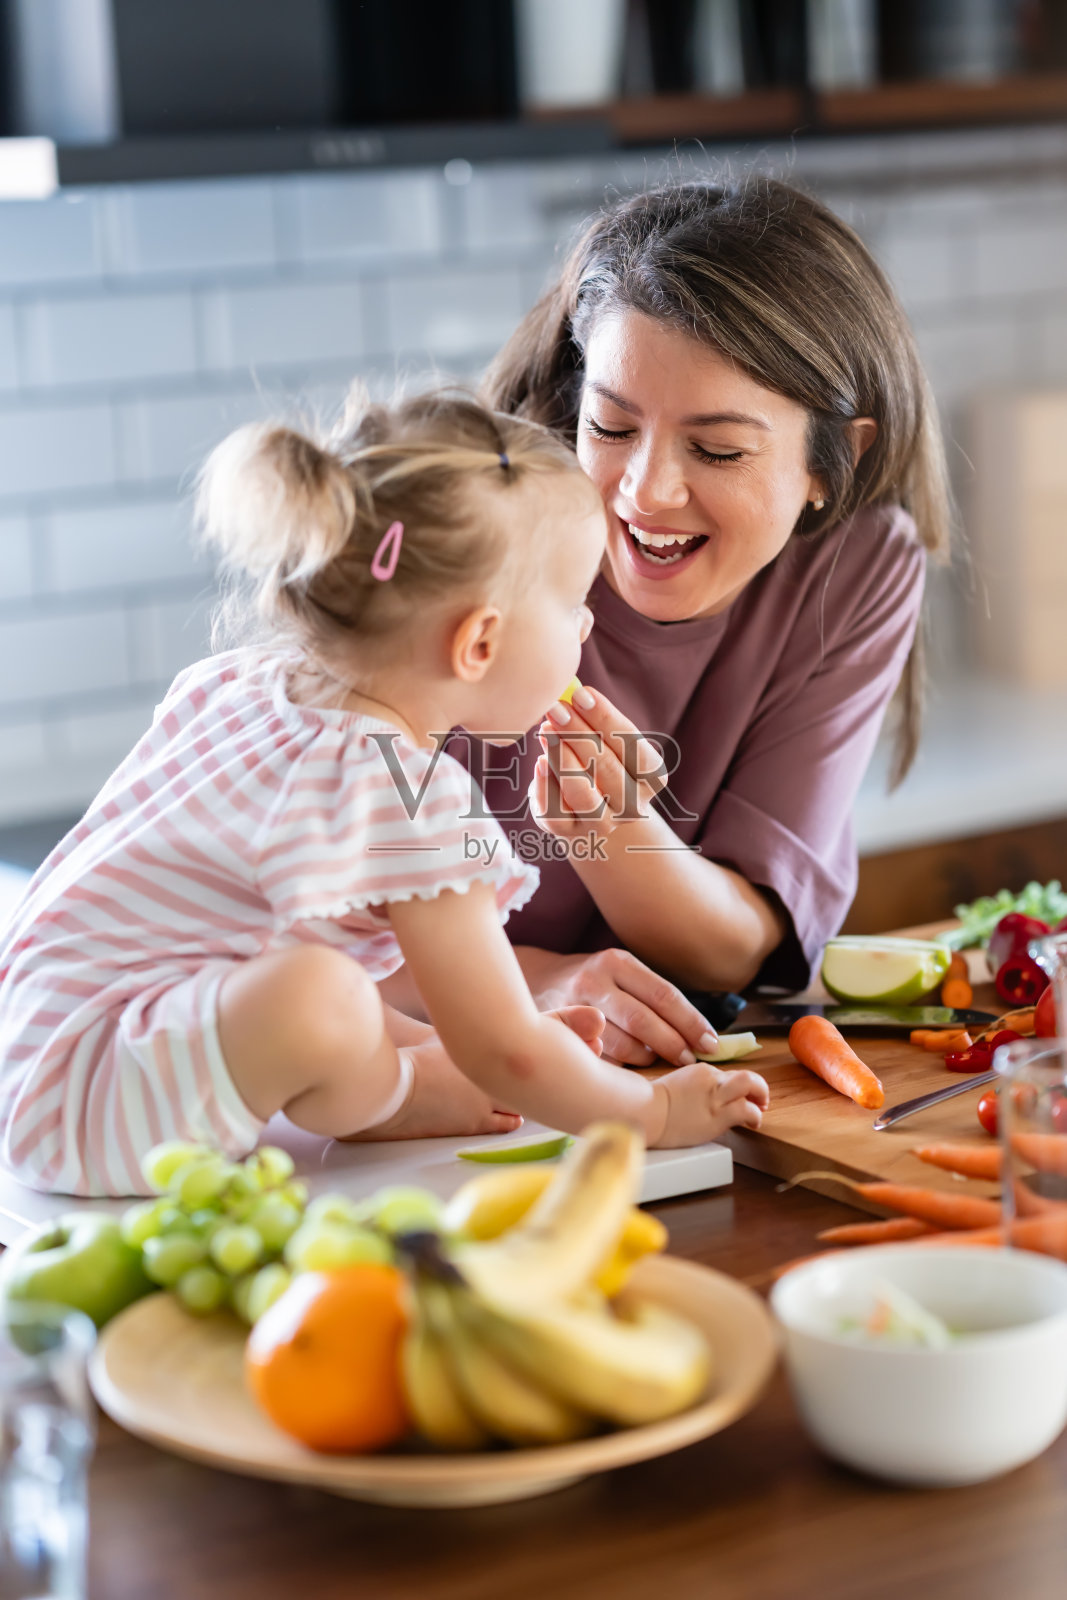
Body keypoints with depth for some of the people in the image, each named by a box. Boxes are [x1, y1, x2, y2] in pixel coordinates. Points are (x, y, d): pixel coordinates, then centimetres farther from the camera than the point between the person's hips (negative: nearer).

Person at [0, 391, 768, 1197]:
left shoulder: (244, 683, 5)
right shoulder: (406, 791, -22)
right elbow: (507, 1055, -17)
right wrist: (655, 1113, -2)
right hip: (76, 1098, -10)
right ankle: (389, 1098, 0)